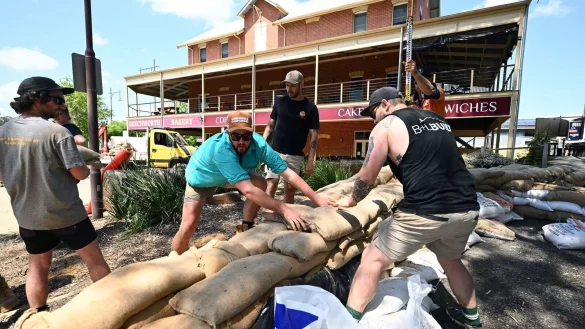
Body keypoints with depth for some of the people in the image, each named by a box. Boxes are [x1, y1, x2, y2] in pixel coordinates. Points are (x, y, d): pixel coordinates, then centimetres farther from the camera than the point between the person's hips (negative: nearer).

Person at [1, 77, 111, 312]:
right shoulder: (56, 132, -20)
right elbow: (81, 174, -18)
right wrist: (85, 166, 3)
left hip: (27, 216, 6)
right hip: (65, 214, -6)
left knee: (37, 267, 21)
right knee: (94, 259, 10)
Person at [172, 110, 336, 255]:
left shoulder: (259, 144, -30)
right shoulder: (221, 149, -43)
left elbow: (288, 173, -30)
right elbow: (247, 190, -51)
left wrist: (316, 198, -34)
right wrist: (284, 209, -55)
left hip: (229, 176, 4)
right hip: (201, 178, -4)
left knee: (260, 183, -17)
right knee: (188, 227, -12)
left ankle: (247, 230, 0)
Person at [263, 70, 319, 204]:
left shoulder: (310, 108, 0)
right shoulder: (280, 102, 7)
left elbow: (314, 136, -2)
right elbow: (270, 125, 12)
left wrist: (310, 161, -8)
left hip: (295, 156, -1)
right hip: (274, 151, 1)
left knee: (290, 188, 7)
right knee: (272, 184, -8)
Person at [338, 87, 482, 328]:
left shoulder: (386, 125, 1)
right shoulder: (438, 119, 21)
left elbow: (367, 177, -1)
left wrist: (351, 200, 16)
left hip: (425, 212, -7)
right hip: (467, 209, 8)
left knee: (373, 259, 8)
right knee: (451, 260, 34)